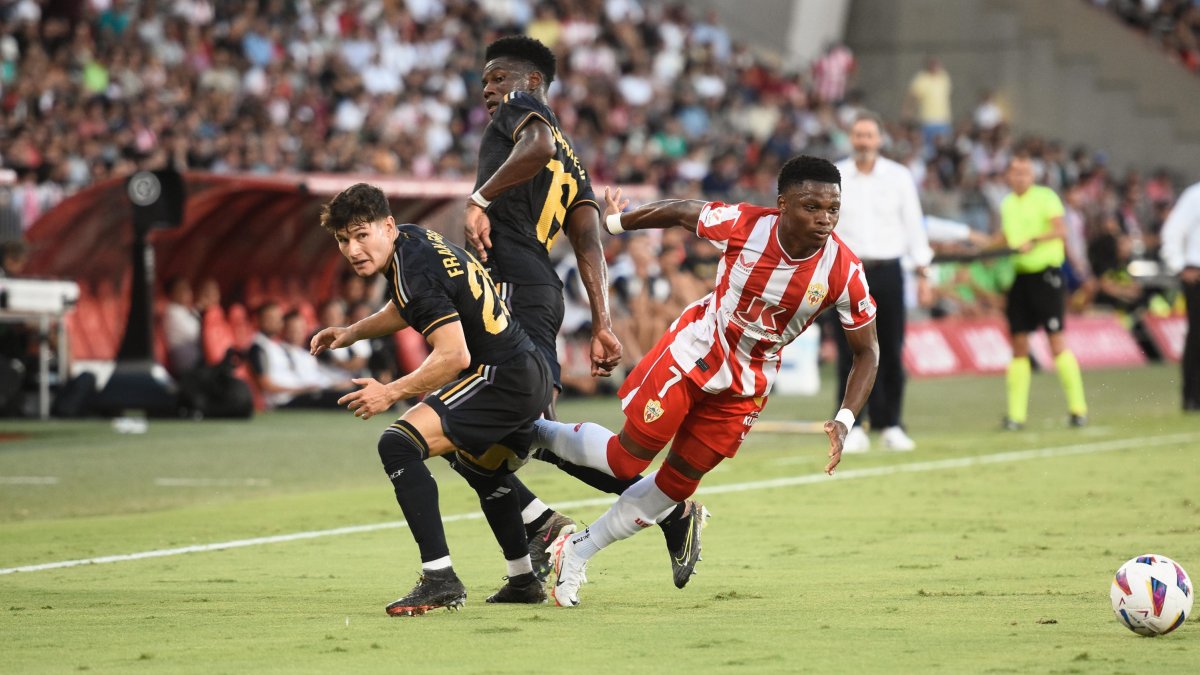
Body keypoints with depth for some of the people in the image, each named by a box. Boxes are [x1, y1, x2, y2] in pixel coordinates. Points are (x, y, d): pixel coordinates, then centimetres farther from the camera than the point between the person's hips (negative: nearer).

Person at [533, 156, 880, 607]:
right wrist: (615, 224, 8)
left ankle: (576, 554, 27)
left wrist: (844, 421, -22)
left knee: (676, 484, 8)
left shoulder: (844, 271, -21)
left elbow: (866, 352, -9)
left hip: (744, 389, 2)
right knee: (626, 459, 1)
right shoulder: (743, 225, -26)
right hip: (693, 353, -2)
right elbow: (681, 213, -6)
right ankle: (533, 434, 30)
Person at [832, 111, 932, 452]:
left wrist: (922, 272, 3)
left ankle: (890, 425, 7)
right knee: (850, 353, -4)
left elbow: (913, 224, 7)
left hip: (887, 271, 1)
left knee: (890, 353, -1)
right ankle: (852, 428, 0)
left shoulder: (899, 177, 5)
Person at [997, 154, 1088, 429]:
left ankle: (1078, 407, -1)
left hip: (1046, 274, -6)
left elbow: (1060, 229, -18)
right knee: (1019, 345, 2)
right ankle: (1016, 414, 3)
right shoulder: (1007, 204, 15)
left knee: (1056, 341, -7)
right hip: (1019, 277, 6)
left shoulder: (1045, 197, -4)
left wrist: (1034, 240, -30)